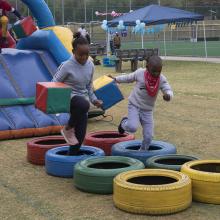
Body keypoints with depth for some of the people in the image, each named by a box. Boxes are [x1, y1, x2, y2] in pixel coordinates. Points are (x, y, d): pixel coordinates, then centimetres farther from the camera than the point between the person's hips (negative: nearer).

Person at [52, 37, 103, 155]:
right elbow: (54, 83, -7)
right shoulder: (67, 66, -15)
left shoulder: (90, 65, 3)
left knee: (80, 135, 1)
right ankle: (68, 129, -14)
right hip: (69, 97, -6)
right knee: (84, 105, -39)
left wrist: (93, 99, 9)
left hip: (82, 99, 6)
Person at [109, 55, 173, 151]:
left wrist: (168, 95, -43)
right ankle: (124, 123, 12)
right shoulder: (140, 73, -11)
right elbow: (129, 78, 8)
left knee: (148, 136, -1)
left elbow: (169, 90, -19)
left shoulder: (162, 79, -10)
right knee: (132, 127, -25)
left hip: (147, 110, 2)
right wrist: (116, 79, 17)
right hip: (134, 105, -2)